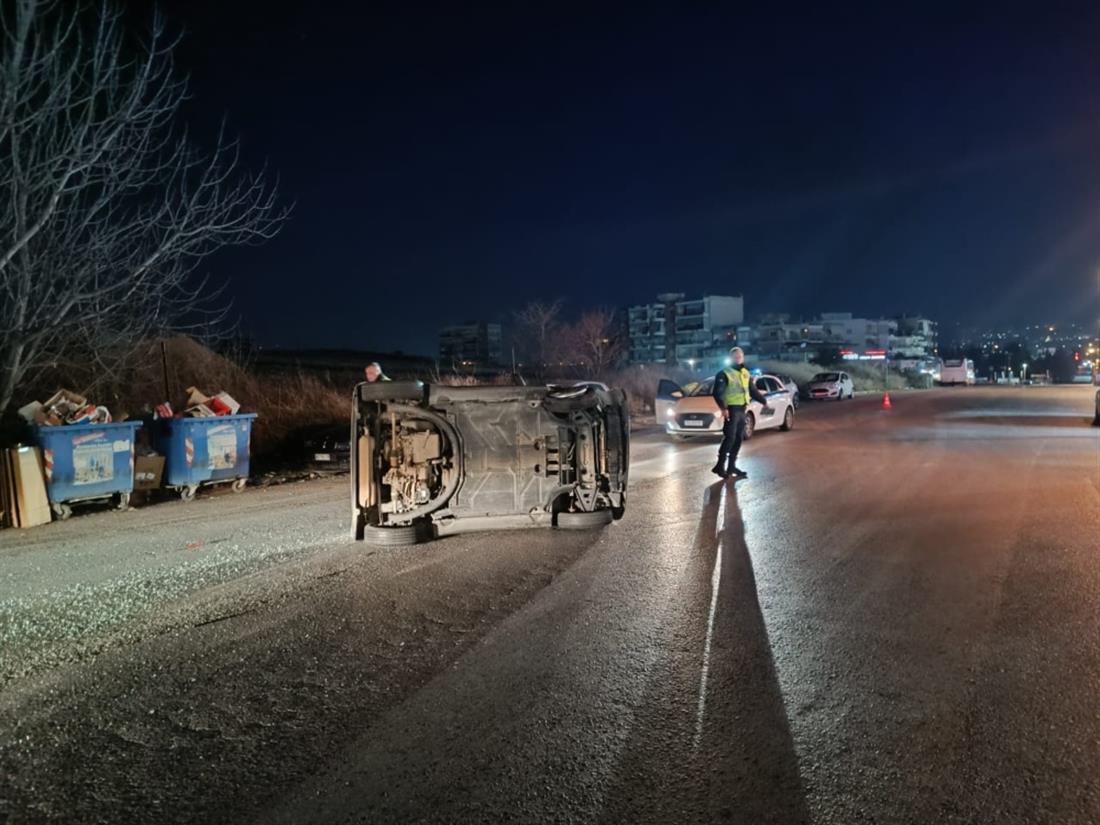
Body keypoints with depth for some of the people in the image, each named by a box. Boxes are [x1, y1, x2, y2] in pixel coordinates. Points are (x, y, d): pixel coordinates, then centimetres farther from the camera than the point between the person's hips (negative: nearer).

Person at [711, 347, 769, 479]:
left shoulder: (746, 373, 16)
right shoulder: (724, 374, -7)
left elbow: (753, 391, 25)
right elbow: (717, 393, -14)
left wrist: (764, 402, 19)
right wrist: (723, 408, -26)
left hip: (742, 409, 8)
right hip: (731, 409, -7)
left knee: (739, 438, 9)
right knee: (729, 438, -13)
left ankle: (731, 466, 16)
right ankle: (720, 466, -8)